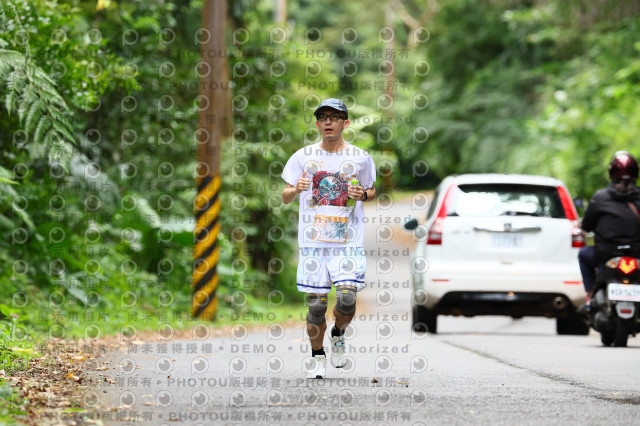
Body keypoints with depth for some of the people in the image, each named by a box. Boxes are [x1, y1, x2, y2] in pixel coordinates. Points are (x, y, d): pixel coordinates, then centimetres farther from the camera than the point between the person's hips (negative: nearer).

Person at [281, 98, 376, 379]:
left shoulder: (360, 158, 5)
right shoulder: (304, 157, 5)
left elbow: (372, 192, 18)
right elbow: (285, 197, 8)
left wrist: (363, 194, -5)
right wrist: (296, 189, -15)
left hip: (349, 241, 0)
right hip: (313, 240, 0)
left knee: (347, 298, -12)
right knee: (316, 302, -1)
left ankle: (338, 335, 19)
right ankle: (317, 356, 16)